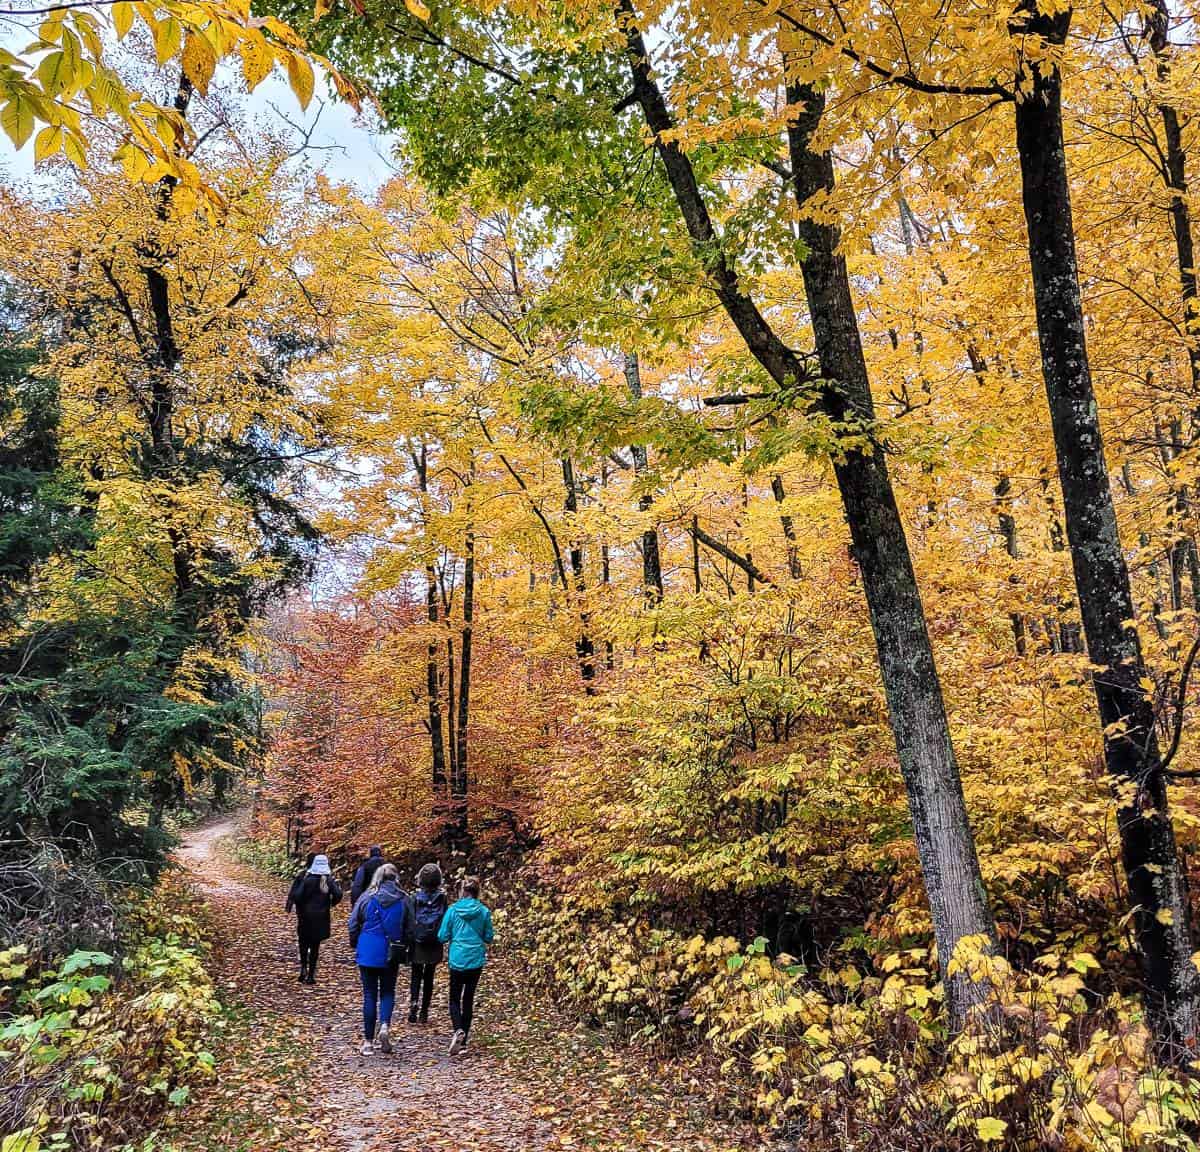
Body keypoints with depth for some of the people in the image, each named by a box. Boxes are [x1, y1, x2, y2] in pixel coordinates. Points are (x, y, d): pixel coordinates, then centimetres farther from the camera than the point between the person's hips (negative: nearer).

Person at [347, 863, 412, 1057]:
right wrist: (403, 947, 18)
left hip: (368, 953, -1)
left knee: (370, 994, 9)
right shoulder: (403, 900, -3)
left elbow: (353, 924, -1)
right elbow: (410, 929, 3)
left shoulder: (367, 897, -6)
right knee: (388, 991, 17)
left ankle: (368, 1040, 11)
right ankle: (385, 1025, -7)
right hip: (391, 955, 1)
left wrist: (355, 945, 15)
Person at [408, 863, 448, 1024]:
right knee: (428, 977, 12)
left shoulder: (415, 897, -9)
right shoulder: (442, 897, -6)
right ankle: (424, 1011, 15)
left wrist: (408, 941, 3)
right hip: (434, 944, 1)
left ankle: (414, 1002, -12)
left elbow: (410, 920, -6)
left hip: (417, 942, -1)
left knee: (416, 976, 10)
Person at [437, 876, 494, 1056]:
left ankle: (458, 1030, -16)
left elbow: (442, 936, -4)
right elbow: (488, 937, 2)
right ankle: (463, 1040, 17)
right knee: (468, 998, 14)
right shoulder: (484, 912, -5)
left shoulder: (452, 910, -8)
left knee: (454, 999, 10)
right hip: (476, 960, 2)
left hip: (457, 960, -1)